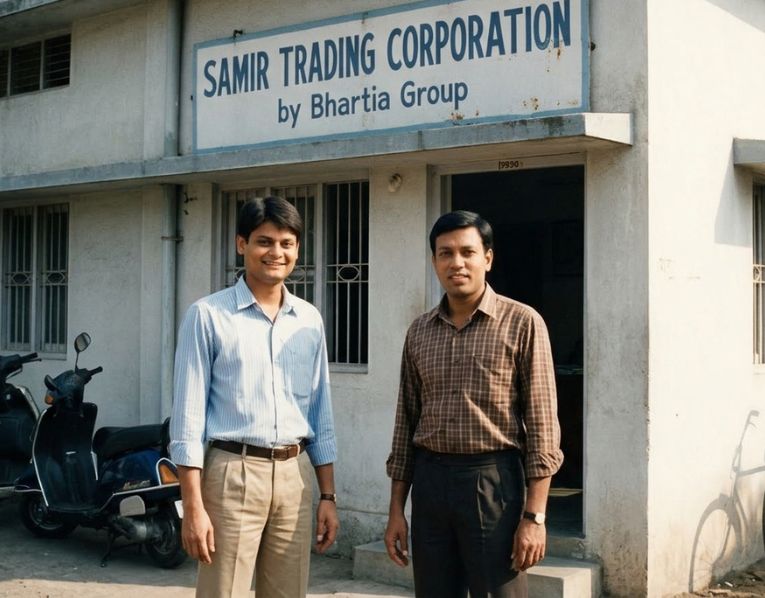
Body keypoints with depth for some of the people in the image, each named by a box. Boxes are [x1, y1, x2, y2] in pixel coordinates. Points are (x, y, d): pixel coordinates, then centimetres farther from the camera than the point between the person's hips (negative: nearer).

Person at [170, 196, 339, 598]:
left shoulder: (309, 320, 11)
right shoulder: (208, 315, -3)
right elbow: (188, 414, -6)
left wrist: (328, 495, 11)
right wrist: (193, 506, -11)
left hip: (295, 476, 5)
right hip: (233, 473, -4)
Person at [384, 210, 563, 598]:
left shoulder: (522, 323, -4)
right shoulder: (419, 332, 9)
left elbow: (541, 422, -7)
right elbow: (407, 421, 13)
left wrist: (534, 515, -11)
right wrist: (396, 508, 10)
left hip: (493, 480, -4)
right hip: (430, 479, 4)